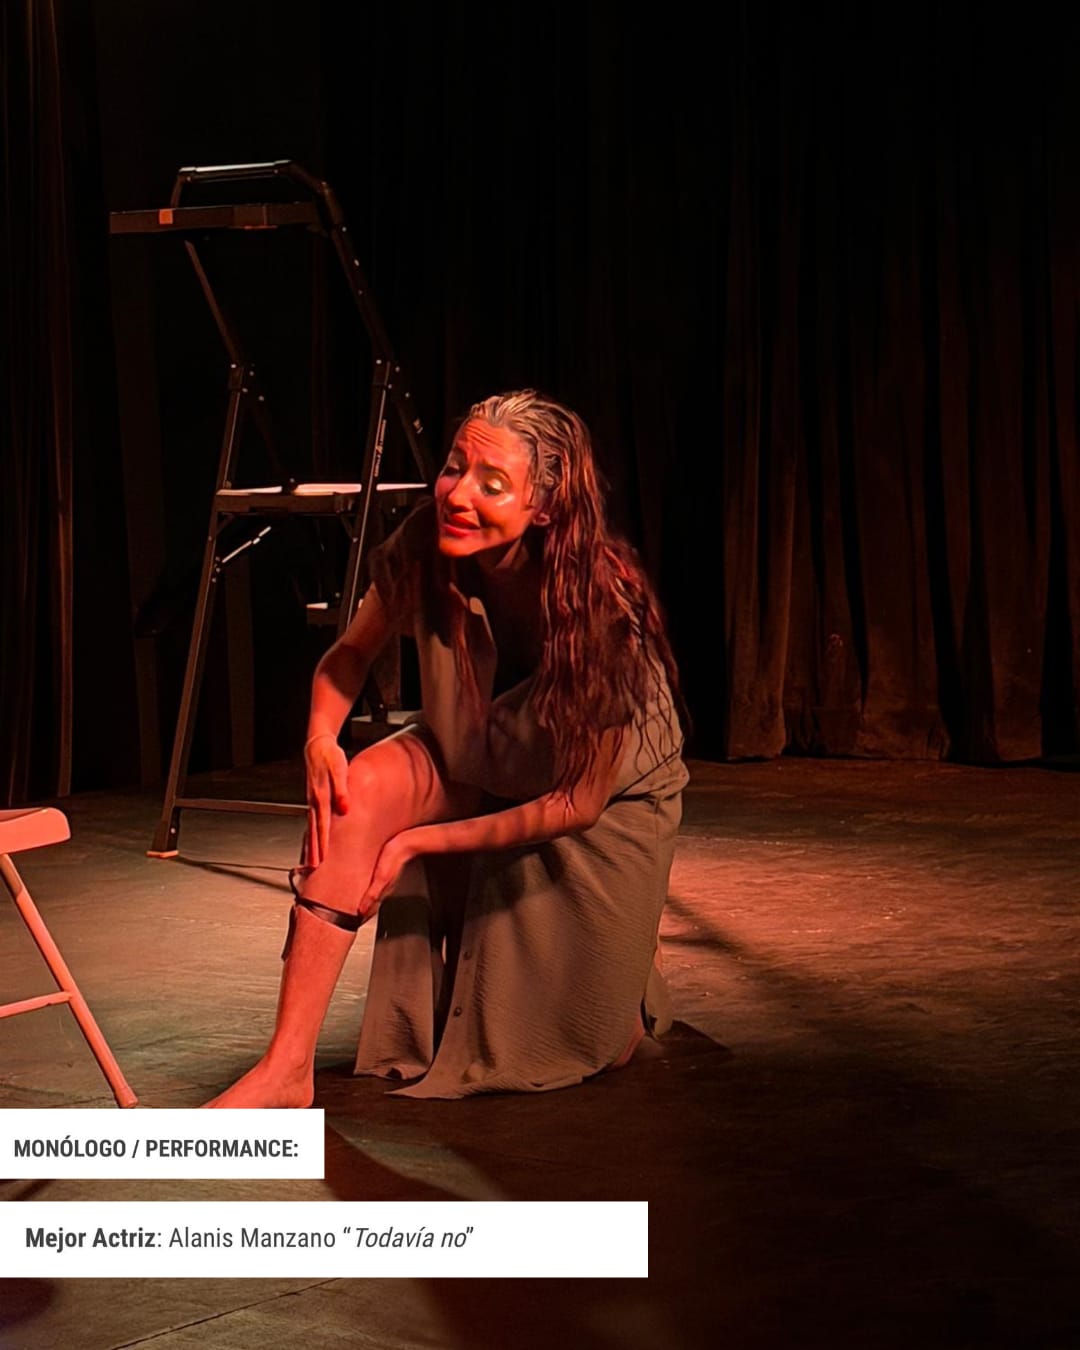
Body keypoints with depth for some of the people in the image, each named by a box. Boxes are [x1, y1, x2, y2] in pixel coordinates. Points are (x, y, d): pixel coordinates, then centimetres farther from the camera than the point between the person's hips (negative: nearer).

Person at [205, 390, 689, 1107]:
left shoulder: (604, 605, -36)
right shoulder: (424, 552, -26)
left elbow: (579, 801, -29)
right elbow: (352, 653, -5)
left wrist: (419, 841, -30)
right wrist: (321, 737, -27)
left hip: (609, 796, -3)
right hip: (474, 766, 3)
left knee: (587, 1053, 2)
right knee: (359, 789, -31)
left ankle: (628, 934, 37)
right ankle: (287, 1068, -26)